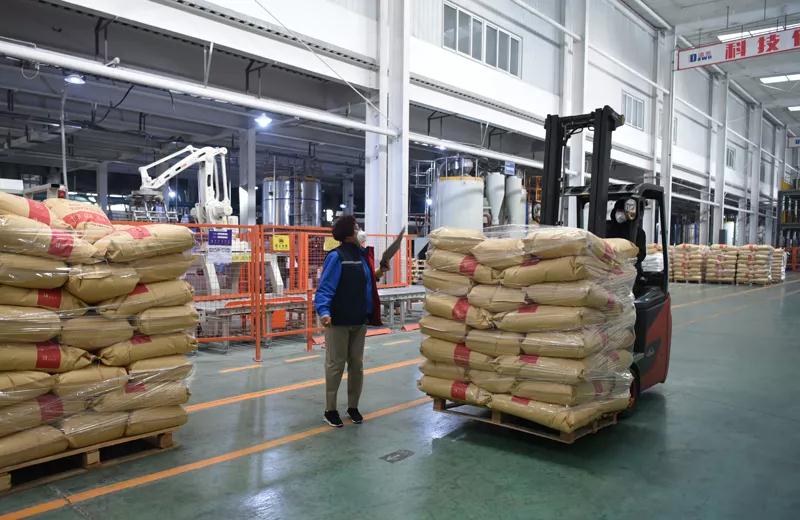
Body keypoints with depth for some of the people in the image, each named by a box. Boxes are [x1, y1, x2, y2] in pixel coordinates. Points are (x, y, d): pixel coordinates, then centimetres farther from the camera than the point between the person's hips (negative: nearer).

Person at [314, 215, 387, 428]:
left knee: (357, 364, 14)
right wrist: (324, 311, -34)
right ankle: (330, 410, 17)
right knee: (335, 365, 3)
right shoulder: (337, 257, -14)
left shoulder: (363, 256, 8)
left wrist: (377, 274, 4)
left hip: (360, 321, 7)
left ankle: (353, 407, 28)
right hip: (338, 322, -7)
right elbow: (325, 288, -21)